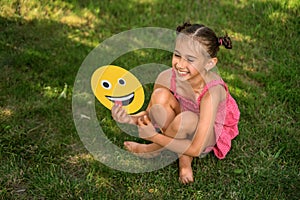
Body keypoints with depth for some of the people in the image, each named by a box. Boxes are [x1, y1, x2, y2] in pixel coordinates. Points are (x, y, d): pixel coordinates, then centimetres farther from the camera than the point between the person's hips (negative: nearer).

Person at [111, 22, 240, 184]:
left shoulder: (212, 92, -37)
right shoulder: (167, 77, -24)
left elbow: (196, 150, -35)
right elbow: (150, 115, -7)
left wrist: (154, 136, -32)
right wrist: (129, 119, -29)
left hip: (209, 134, -3)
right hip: (181, 129, 4)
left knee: (186, 119, -37)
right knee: (160, 96, -26)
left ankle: (152, 151, -4)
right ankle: (183, 157, -8)